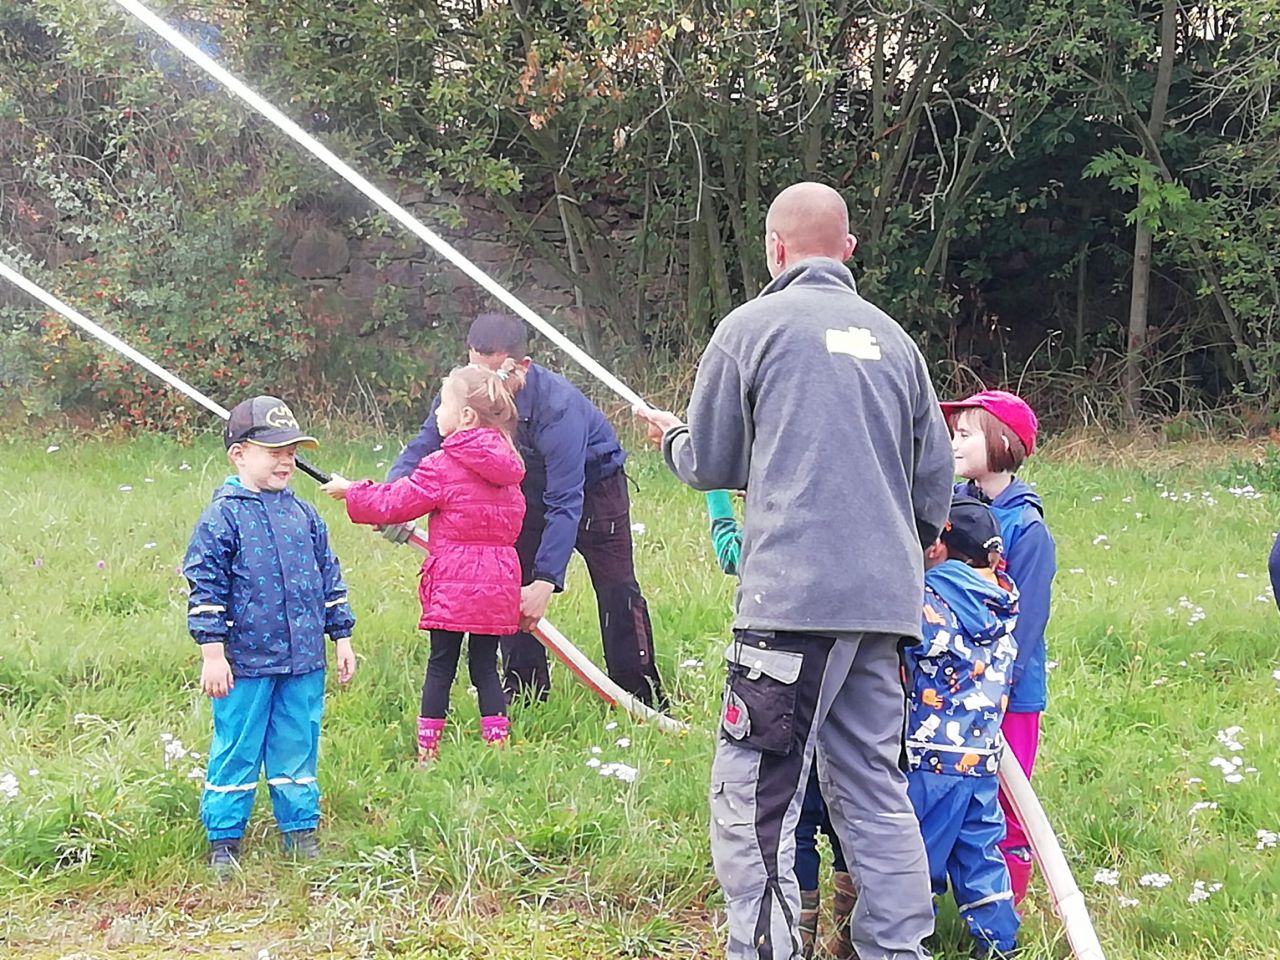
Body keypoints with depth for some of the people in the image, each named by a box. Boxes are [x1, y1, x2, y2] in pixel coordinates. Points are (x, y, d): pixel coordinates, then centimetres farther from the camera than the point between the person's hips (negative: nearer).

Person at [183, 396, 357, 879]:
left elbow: (329, 578, 17)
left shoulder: (304, 515, 9)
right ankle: (223, 842, 14)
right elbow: (205, 587, -9)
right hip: (245, 662, -5)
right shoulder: (223, 517, -8)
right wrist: (213, 654, -12)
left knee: (298, 749, 12)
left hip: (303, 662, 5)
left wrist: (342, 638, 15)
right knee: (236, 752, 4)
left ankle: (301, 833, 24)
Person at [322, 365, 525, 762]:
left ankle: (426, 751, 5)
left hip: (454, 580, -6)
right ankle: (498, 743, 9)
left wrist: (350, 491, 10)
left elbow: (393, 503, -4)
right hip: (499, 581, 6)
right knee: (485, 666, 12)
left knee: (440, 665, 2)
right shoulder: (505, 465, 9)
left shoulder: (443, 467, -12)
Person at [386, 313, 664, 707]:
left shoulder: (558, 406, -41)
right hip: (531, 486, 5)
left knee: (616, 589, -5)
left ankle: (644, 695, 6)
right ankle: (525, 691, 13)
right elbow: (423, 447, -18)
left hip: (593, 484, -5)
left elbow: (565, 503, -41)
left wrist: (545, 582, -46)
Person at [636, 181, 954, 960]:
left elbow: (711, 466, 8)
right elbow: (935, 478, 18)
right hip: (886, 601, 6)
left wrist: (671, 436, 30)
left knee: (754, 801, -4)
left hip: (794, 596, -6)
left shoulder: (753, 326, 0)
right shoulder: (894, 339, 13)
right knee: (874, 788, 12)